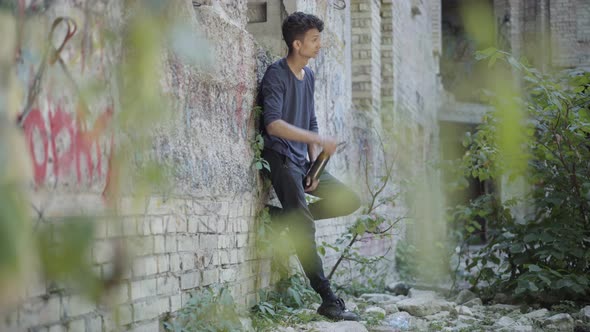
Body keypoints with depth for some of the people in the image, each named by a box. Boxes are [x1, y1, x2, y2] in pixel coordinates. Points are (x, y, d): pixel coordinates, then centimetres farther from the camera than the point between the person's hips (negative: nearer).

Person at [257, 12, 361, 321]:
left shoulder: (308, 76, 13)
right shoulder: (276, 74, -11)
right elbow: (273, 124, -25)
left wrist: (315, 166, 4)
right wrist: (319, 140, -27)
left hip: (302, 161, 8)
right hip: (279, 159, -8)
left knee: (349, 201, 1)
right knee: (305, 229, -15)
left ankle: (287, 215, 2)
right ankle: (328, 300, -13)